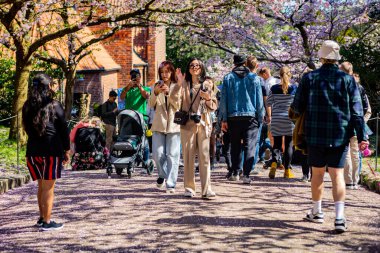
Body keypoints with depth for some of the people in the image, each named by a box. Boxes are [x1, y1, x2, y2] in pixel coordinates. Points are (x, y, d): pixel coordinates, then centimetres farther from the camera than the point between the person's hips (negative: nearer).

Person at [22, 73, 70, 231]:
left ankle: (42, 217, 24)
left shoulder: (27, 107, 9)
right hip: (51, 151, -5)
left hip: (33, 151, 5)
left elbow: (26, 128, 15)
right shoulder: (54, 106, -5)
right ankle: (47, 222, 3)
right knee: (48, 187, 0)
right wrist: (67, 150, 3)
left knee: (41, 186, 17)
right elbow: (63, 129, -4)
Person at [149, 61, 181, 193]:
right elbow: (151, 105, 4)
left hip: (173, 125, -2)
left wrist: (169, 93, -16)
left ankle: (171, 184, 0)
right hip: (159, 124, 2)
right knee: (158, 154, -1)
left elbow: (178, 105, -5)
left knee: (172, 155, -4)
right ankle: (162, 175, 26)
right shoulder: (157, 86, 11)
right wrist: (156, 93, -13)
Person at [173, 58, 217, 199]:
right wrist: (179, 84, -16)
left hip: (203, 124, 0)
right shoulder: (184, 84, 8)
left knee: (204, 156, -6)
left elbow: (214, 106, 13)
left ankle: (206, 190, -8)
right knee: (188, 156, 1)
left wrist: (208, 98, -6)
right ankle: (189, 188, 9)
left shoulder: (207, 84, 12)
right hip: (188, 124, 0)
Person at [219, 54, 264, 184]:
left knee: (235, 145, 13)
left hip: (233, 117, 2)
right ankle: (246, 174, -10)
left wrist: (224, 119, 6)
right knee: (249, 146, -2)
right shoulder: (254, 78, 4)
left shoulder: (228, 78, 5)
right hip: (251, 116, -1)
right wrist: (260, 118, 11)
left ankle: (234, 172, 16)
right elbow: (259, 101, 5)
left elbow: (223, 100, 3)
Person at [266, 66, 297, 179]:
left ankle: (274, 163, -17)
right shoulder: (295, 88, -3)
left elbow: (269, 103, 2)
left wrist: (269, 116, 14)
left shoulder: (274, 88, -1)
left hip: (276, 119, 1)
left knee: (277, 144, 9)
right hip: (290, 119, -1)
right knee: (289, 145, 8)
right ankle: (287, 171, 9)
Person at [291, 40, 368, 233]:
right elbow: (356, 111, -2)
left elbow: (297, 107, 2)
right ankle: (339, 217, -10)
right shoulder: (347, 79, 0)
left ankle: (316, 212, 27)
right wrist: (361, 136, -1)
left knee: (317, 174, 13)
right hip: (340, 136, 0)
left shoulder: (309, 78, -1)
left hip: (315, 134, 0)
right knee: (337, 175, 0)